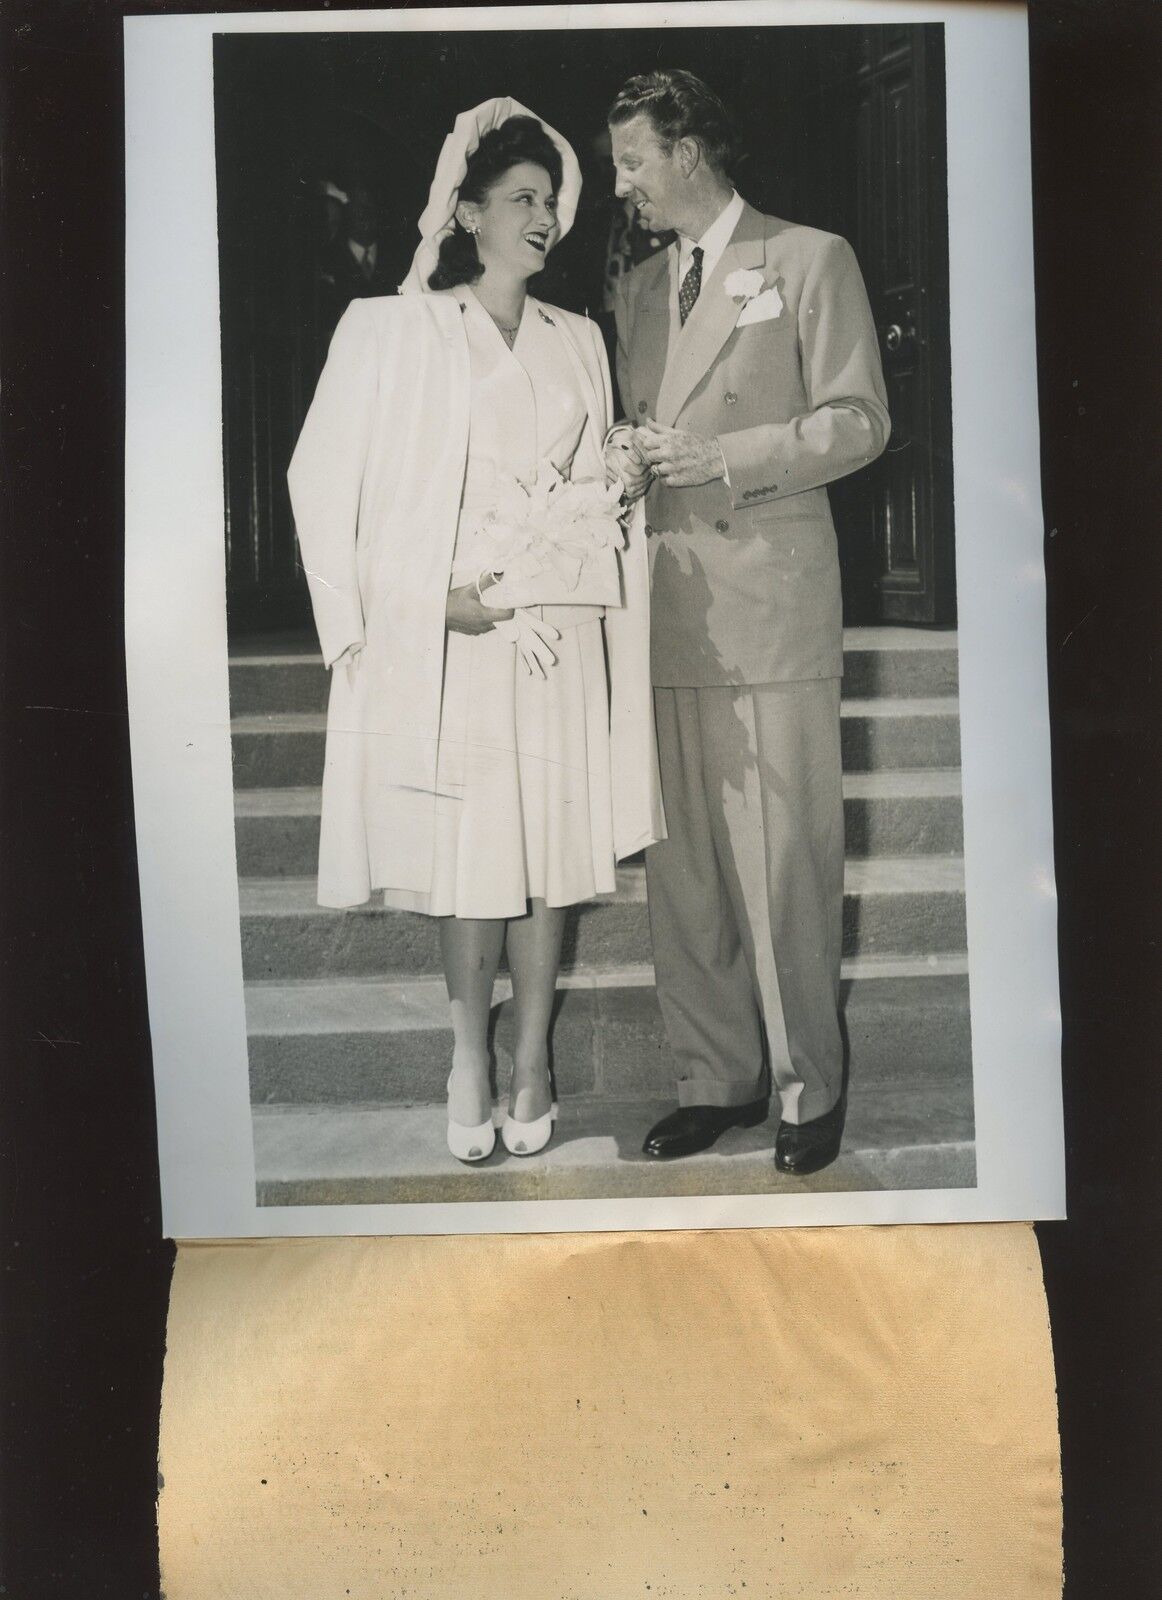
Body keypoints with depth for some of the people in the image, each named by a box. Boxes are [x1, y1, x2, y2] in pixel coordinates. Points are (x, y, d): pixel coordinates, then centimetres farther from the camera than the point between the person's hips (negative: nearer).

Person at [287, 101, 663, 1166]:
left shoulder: (577, 341, 15)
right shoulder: (391, 328, 2)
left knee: (549, 845, 5)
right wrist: (439, 596, -11)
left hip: (554, 630, 3)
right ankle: (470, 1054, 18)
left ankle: (532, 1058, 18)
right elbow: (325, 482, -3)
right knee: (470, 849, 0)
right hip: (445, 638, -3)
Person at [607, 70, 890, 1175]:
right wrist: (628, 464, 5)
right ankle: (716, 1078, 16)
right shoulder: (637, 289, 22)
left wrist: (727, 458, -12)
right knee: (680, 864, 5)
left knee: (785, 861, -5)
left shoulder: (810, 260, 5)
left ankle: (809, 1086, 8)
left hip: (771, 598, -5)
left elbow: (859, 419, -2)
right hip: (666, 607, 5)